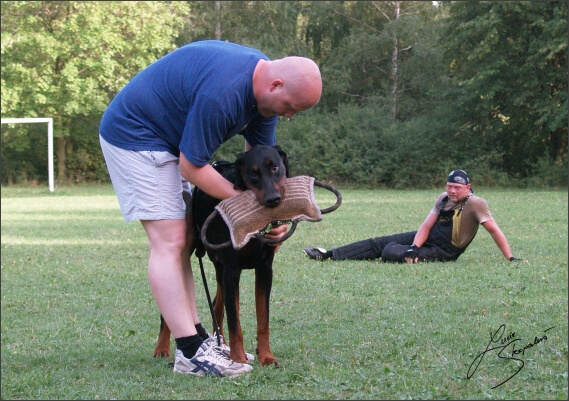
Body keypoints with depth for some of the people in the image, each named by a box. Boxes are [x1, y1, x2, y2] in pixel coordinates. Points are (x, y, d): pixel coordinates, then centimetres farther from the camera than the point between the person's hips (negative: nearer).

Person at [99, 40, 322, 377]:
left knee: (183, 240, 7)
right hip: (133, 136, -10)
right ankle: (191, 352, -19)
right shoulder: (221, 93, -33)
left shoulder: (263, 85, -3)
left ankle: (196, 336, 9)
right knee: (169, 241, -15)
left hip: (166, 139, 10)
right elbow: (192, 166, -24)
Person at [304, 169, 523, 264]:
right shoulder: (443, 199, 2)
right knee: (378, 243, 2)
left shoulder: (475, 204, -20)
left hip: (444, 252, -7)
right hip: (428, 237, 7)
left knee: (391, 253, -23)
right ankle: (328, 255, 4)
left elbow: (493, 229, -22)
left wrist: (510, 258, -27)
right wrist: (413, 248, -17)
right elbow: (427, 226, -1)